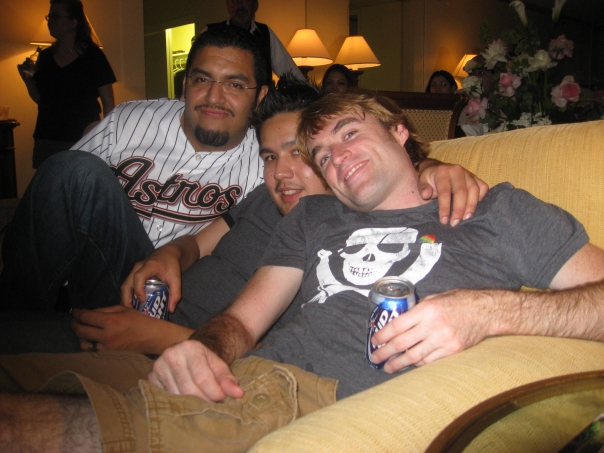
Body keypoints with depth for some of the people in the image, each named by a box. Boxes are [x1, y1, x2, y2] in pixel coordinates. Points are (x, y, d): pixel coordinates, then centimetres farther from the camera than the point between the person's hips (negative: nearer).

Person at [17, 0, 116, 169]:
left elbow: (108, 103, -4)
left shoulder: (93, 56, -5)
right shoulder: (45, 56, 8)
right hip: (46, 139, 5)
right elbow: (40, 99, 17)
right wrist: (28, 79, -1)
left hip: (83, 141, -4)